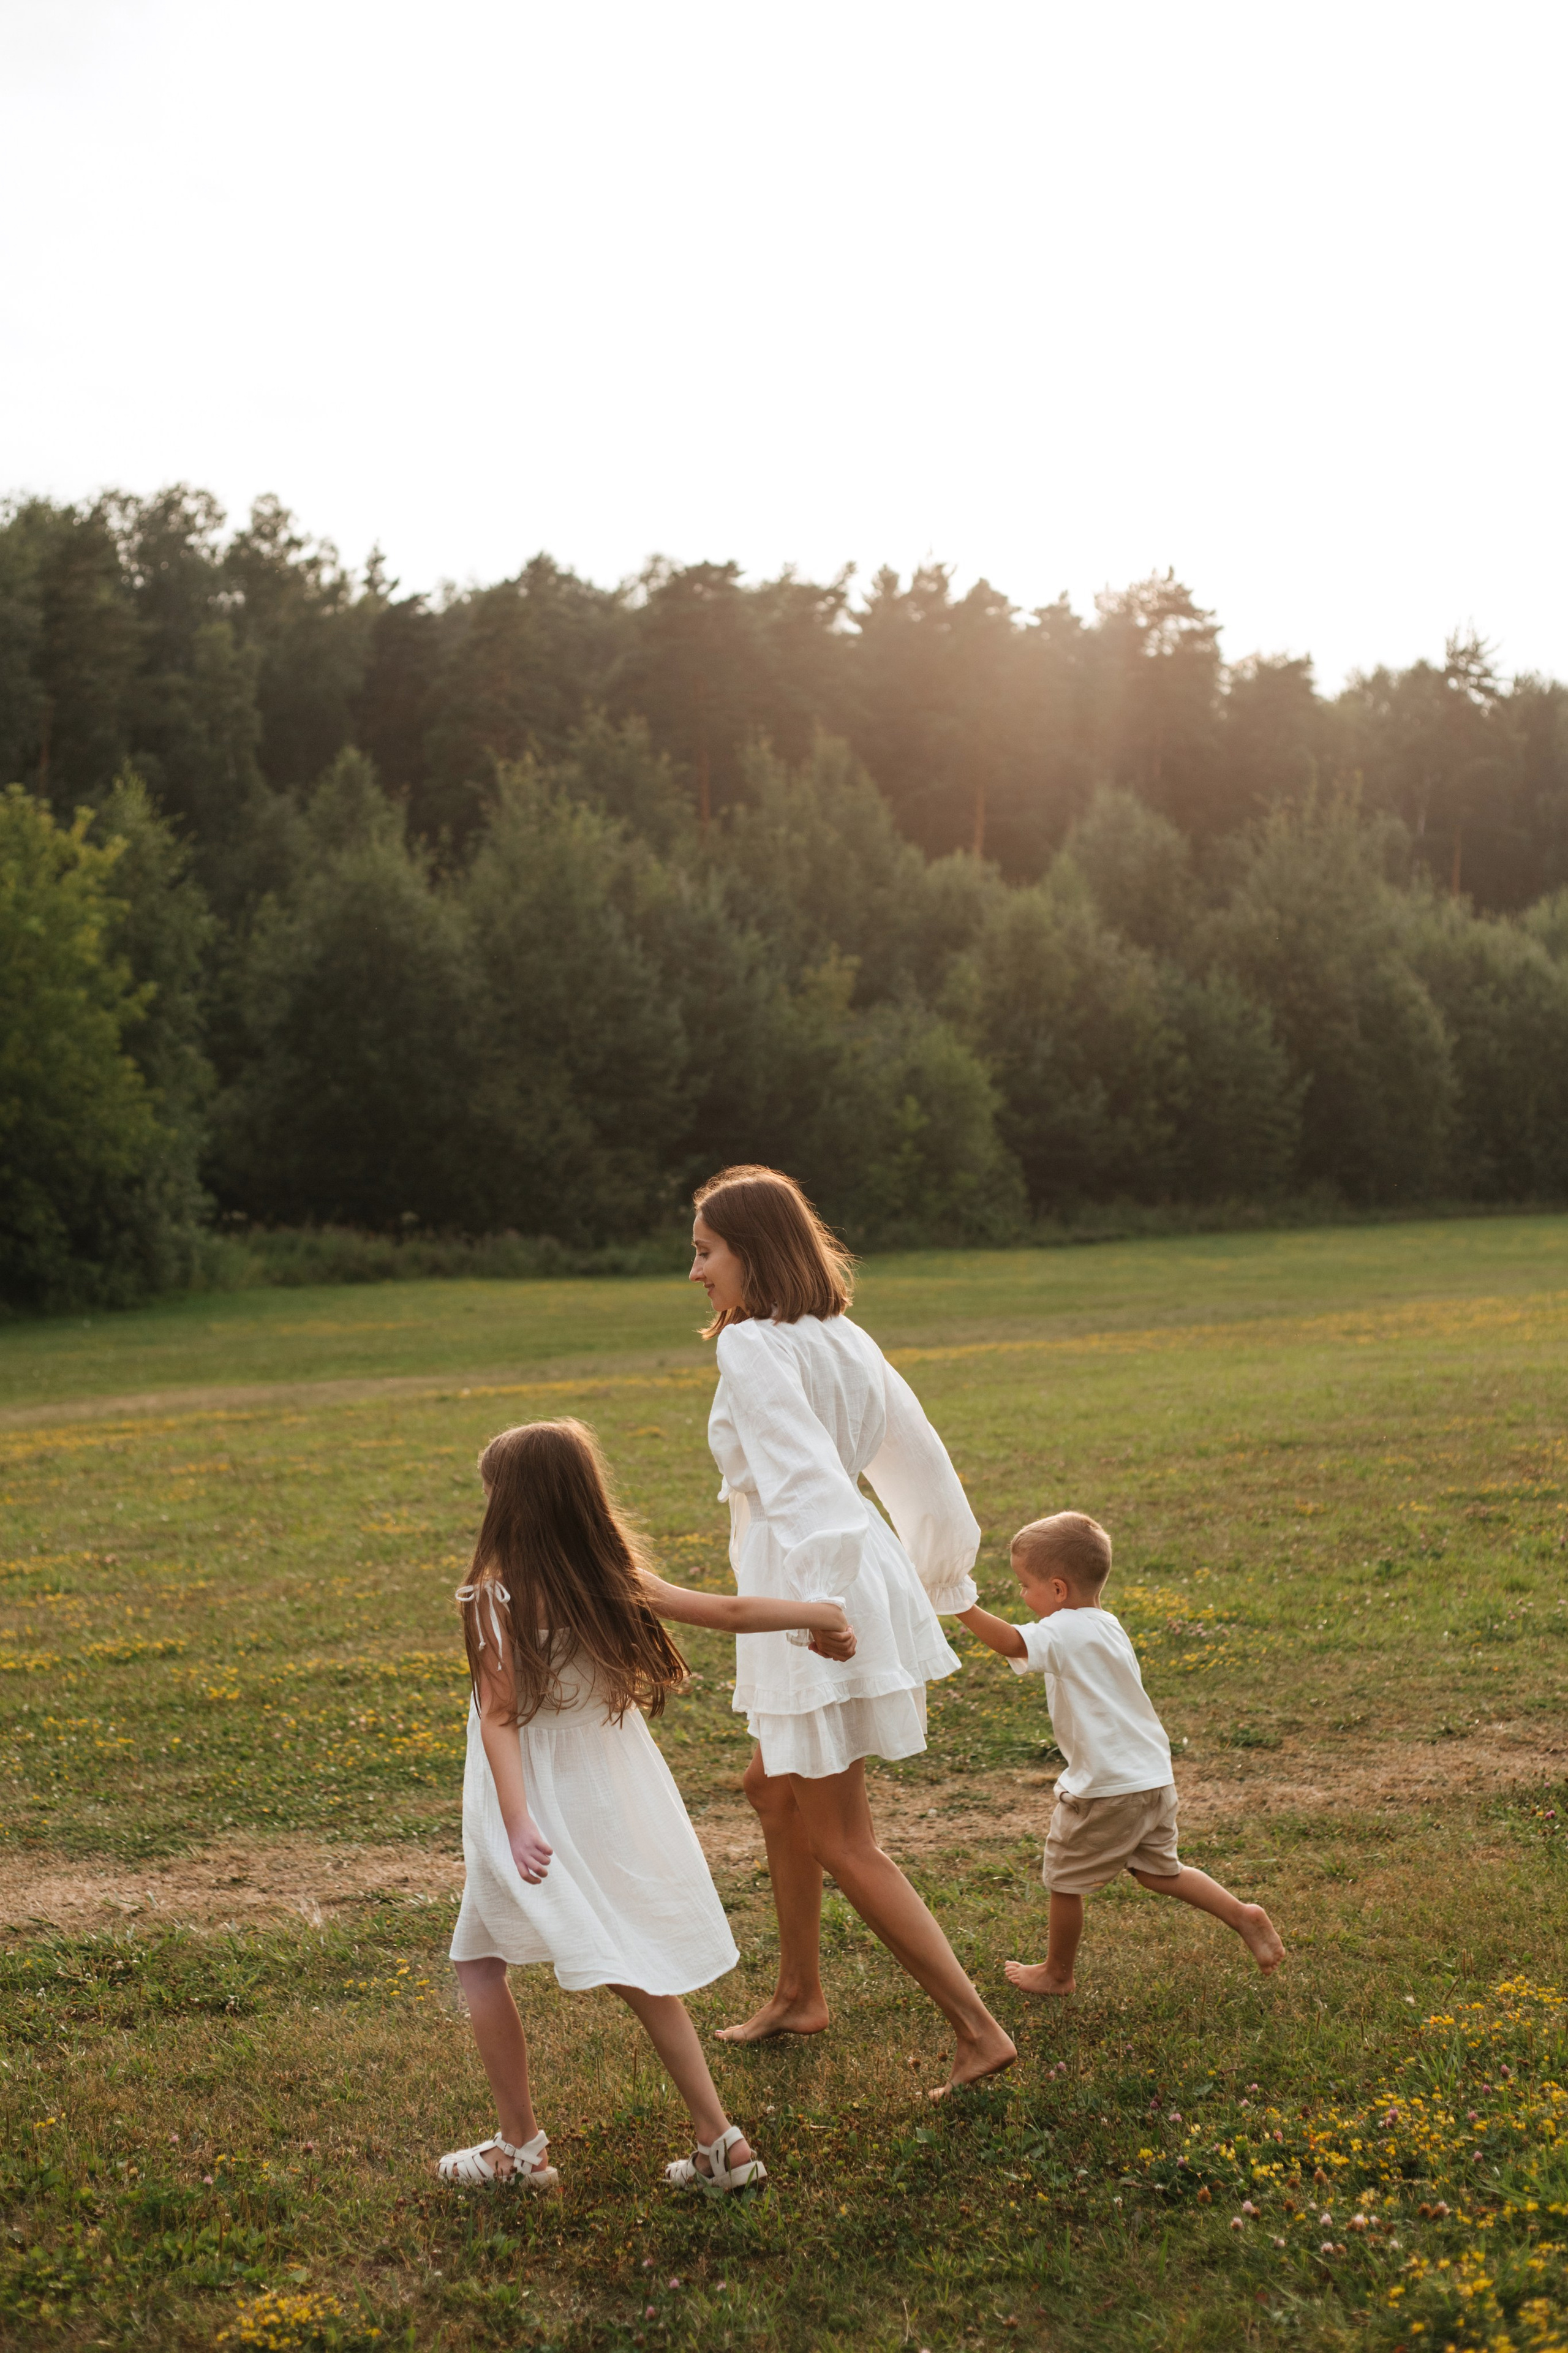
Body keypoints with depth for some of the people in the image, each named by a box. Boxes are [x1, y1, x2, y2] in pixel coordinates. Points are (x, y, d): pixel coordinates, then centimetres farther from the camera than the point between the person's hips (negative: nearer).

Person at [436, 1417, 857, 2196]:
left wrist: (517, 1825, -27)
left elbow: (498, 1717, -21)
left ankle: (519, 2147, 14)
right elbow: (730, 1612, 5)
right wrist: (820, 1614, 19)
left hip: (542, 1813, -5)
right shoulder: (616, 1581, -2)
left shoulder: (496, 1596, -15)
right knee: (639, 1973, 15)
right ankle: (719, 2141, 13)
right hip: (618, 1807, 5)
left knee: (479, 1961, 13)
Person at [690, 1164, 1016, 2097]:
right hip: (860, 1580, 9)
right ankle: (800, 1994, 37)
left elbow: (800, 1470, -28)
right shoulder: (841, 1339, 10)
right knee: (774, 1788, 25)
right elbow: (921, 1462, 15)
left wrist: (822, 1596, -35)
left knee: (841, 1843, 0)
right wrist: (937, 1579, 25)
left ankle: (980, 2030, 0)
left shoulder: (755, 1348, -15)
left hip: (816, 1598, -9)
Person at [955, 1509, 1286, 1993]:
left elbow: (1012, 1643, -36)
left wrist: (960, 1605, -37)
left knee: (1065, 1880, 10)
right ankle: (1243, 1917, 16)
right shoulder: (1108, 1626, 11)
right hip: (1152, 1777, 9)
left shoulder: (1065, 1632, -18)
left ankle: (1056, 1973, 24)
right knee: (1158, 1871, 24)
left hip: (1107, 1790, -9)